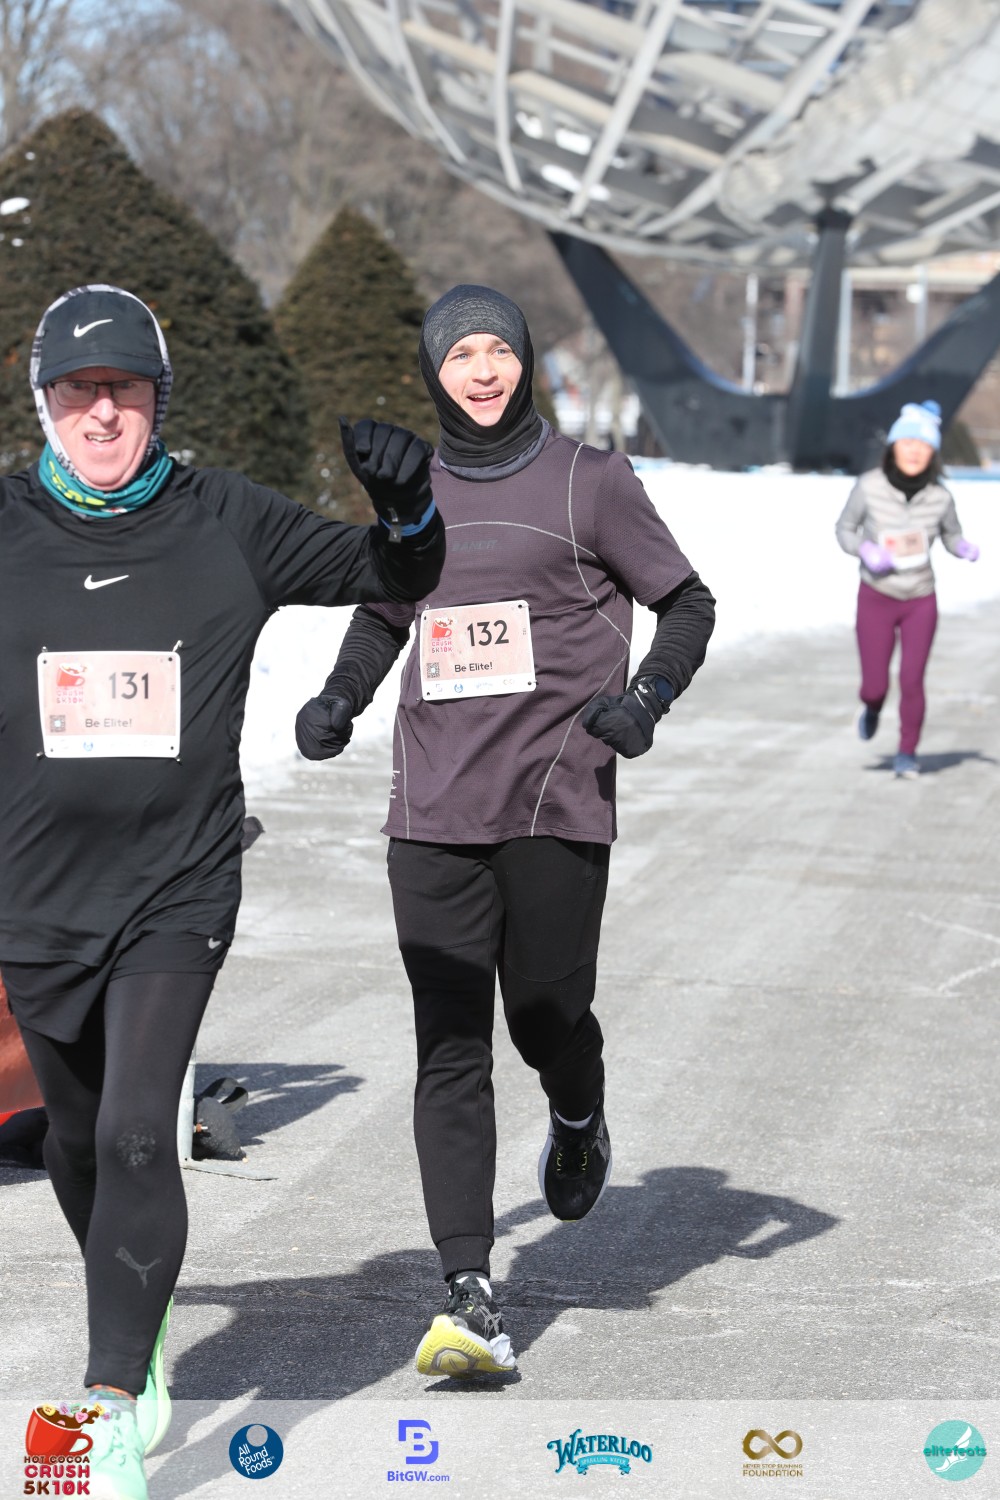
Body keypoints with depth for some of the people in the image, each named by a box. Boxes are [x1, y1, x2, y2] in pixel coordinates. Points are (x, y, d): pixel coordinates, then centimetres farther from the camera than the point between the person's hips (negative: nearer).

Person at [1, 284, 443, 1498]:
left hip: (178, 890, -2)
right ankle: (134, 1332, 42)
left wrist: (408, 506, -16)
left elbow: (395, 578, 4)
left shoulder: (227, 524, -2)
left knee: (137, 1134, -15)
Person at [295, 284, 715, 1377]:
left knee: (545, 1015, -2)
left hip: (557, 794, -3)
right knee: (449, 1047, -5)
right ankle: (469, 1298, -6)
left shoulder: (589, 482, 3)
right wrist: (338, 700, 11)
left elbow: (688, 602, 8)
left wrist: (648, 692, -9)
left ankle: (579, 1124, 37)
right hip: (434, 806, 3)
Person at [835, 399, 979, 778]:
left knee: (912, 680, -6)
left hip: (921, 601, 1)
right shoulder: (870, 486, -16)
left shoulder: (939, 497, -12)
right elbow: (845, 529, -2)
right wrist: (864, 551, -21)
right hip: (876, 597, 0)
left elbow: (951, 535, 5)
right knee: (874, 686, 1)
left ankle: (907, 753, 16)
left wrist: (966, 549, -17)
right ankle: (872, 708, 39)